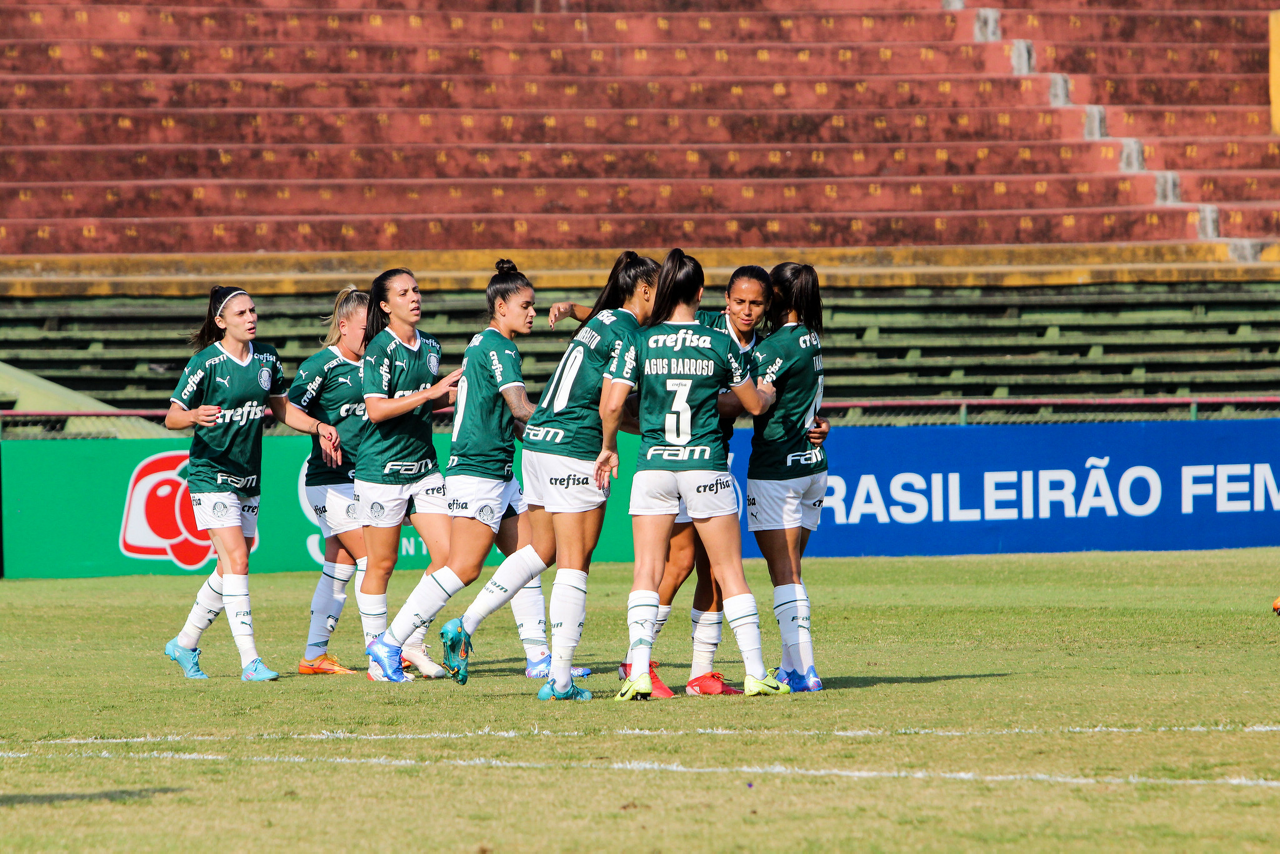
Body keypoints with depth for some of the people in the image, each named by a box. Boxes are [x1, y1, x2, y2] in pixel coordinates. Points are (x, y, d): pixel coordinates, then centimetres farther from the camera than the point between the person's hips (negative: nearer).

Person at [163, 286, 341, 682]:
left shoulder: (266, 358, 5)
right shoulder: (206, 363, -12)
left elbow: (281, 407, 19)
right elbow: (172, 416, -12)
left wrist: (318, 427, 5)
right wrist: (195, 416, -33)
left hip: (248, 478, 7)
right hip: (211, 475, -7)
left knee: (230, 568, 11)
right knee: (236, 560, -17)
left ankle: (185, 645, 29)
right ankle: (250, 661, -19)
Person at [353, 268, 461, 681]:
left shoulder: (430, 347, 10)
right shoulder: (381, 349, -12)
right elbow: (376, 409, -21)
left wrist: (451, 394, 7)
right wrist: (432, 392, -24)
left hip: (424, 467, 7)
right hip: (381, 471, -6)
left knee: (448, 553, -3)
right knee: (381, 565, 2)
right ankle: (378, 655, 12)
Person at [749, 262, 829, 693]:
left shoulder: (779, 345, -15)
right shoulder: (810, 340, 10)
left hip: (776, 468, -8)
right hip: (813, 464, 8)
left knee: (784, 573, -7)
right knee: (790, 571, 13)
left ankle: (804, 671, -12)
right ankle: (792, 667, 13)